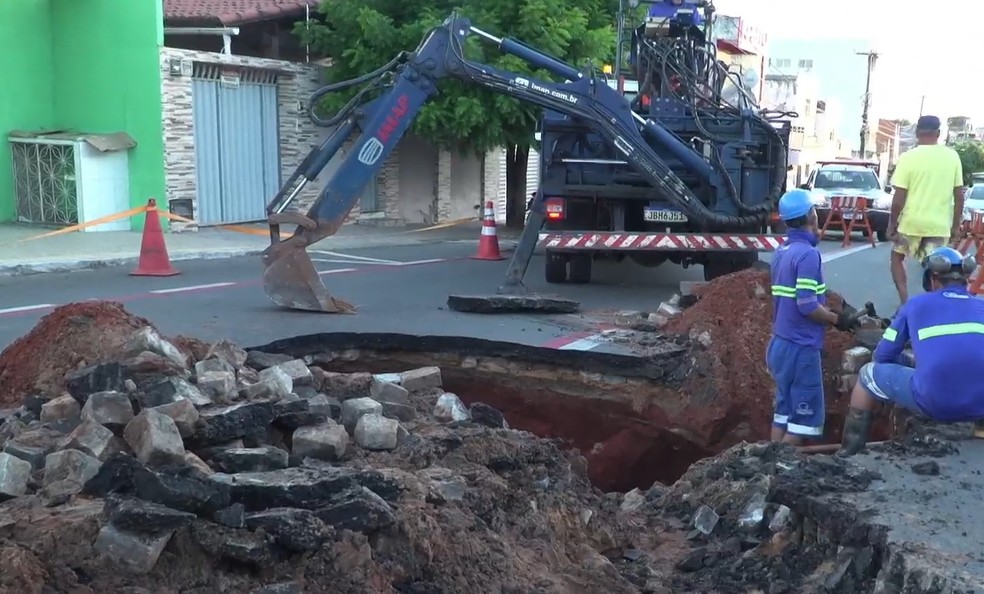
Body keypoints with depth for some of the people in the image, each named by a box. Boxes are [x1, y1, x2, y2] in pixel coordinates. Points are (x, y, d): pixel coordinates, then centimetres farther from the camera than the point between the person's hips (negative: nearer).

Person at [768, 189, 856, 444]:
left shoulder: (783, 251, 10)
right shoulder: (807, 253, -17)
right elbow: (807, 306, -22)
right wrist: (836, 319, -6)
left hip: (781, 343, 9)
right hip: (800, 347, -9)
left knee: (784, 411, 15)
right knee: (804, 416, 0)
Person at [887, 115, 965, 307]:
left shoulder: (908, 157, -10)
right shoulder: (952, 156, -1)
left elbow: (899, 199, -10)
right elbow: (959, 195, 3)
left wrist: (892, 225, 1)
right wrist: (956, 224, 13)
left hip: (911, 221, -2)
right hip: (940, 224, 2)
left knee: (897, 256, 20)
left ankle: (905, 301, 9)